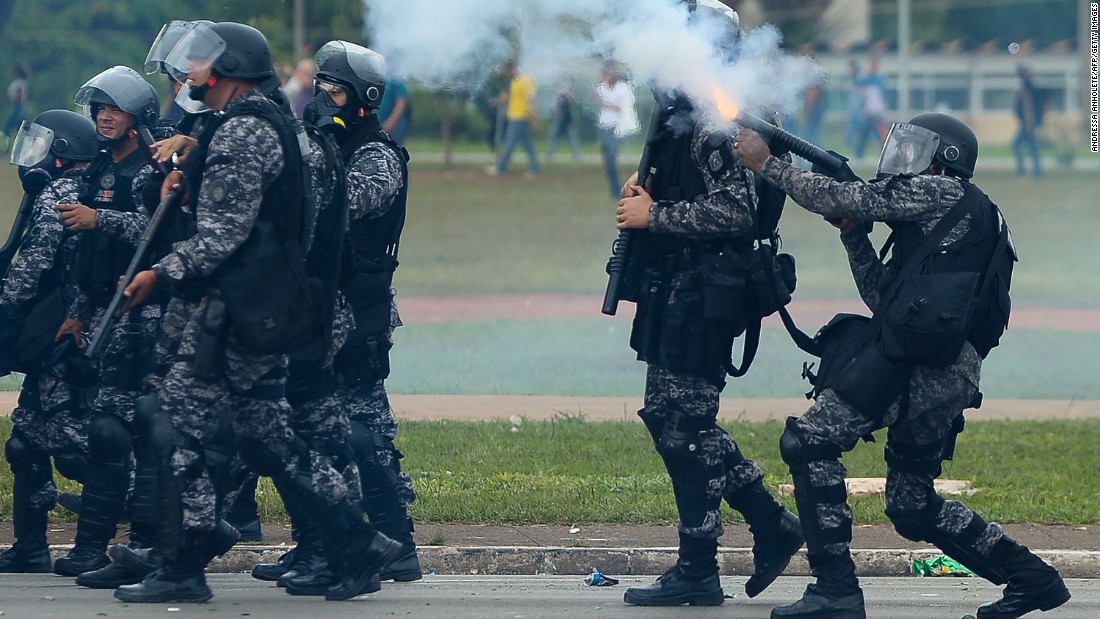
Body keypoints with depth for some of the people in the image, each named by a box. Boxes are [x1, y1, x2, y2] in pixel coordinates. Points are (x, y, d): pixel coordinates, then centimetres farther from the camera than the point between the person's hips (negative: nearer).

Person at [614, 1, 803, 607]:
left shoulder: (711, 127, -17)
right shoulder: (683, 118, 15)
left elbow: (735, 211, -27)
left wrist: (654, 215, -20)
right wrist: (646, 199, 6)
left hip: (696, 299, -10)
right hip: (674, 291, 10)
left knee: (684, 428, -4)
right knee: (670, 417, 14)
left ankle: (697, 573, 3)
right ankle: (771, 522, 18)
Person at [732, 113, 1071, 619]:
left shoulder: (943, 192, 3)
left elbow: (842, 199, -1)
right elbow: (883, 298, 28)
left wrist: (766, 164, 6)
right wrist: (853, 233, 22)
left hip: (915, 358, -10)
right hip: (953, 374, 10)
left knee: (807, 442, -11)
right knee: (913, 506, 17)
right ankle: (1032, 578, 17)